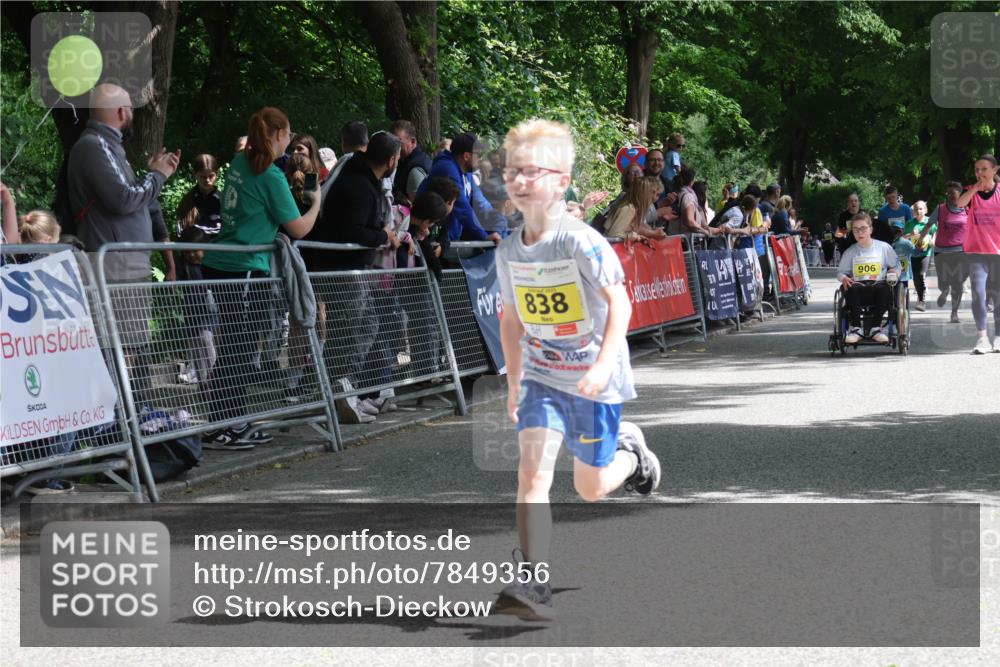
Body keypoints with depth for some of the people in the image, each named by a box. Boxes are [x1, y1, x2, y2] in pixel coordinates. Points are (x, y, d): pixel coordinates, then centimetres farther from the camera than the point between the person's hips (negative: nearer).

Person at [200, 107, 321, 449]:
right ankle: (218, 430, -6)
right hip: (243, 271, -9)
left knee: (238, 350, 12)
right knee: (235, 353, -6)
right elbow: (299, 228, -5)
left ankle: (235, 424, 16)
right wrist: (317, 203, 12)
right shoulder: (271, 176, -11)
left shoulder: (240, 163, 12)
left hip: (220, 265, 9)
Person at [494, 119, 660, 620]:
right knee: (532, 470, -16)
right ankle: (533, 584, -17)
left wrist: (605, 362, -36)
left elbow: (619, 302, -23)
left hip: (593, 380, -4)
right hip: (541, 377, 4)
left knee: (591, 488, 8)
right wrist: (514, 382, 17)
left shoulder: (581, 242, -18)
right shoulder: (509, 252, 0)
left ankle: (629, 452, 41)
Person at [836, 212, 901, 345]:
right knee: (851, 288, -36)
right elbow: (840, 272, 16)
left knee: (883, 287, -38)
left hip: (878, 285, -1)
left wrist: (893, 273, -6)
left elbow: (896, 267, 17)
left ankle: (876, 328, -27)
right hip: (858, 286, 1)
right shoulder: (850, 252, 15)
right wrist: (844, 278, -7)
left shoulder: (884, 247, 11)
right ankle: (856, 328, -28)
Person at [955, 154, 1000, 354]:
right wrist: (976, 187, -19)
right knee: (978, 293, -14)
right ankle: (982, 338, -15)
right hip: (976, 252, 0)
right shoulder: (972, 192, 4)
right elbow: (960, 203, -17)